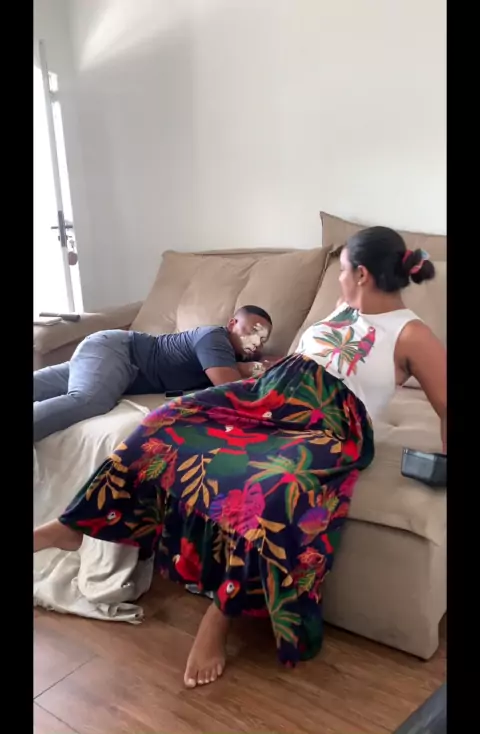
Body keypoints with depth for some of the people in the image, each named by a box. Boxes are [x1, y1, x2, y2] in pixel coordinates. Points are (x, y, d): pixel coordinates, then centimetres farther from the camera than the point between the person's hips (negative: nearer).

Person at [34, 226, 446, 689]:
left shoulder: (412, 335, -3)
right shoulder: (343, 311, 20)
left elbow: (446, 408, -4)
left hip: (327, 428, -7)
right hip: (269, 397, 7)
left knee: (276, 488, -39)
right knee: (168, 423, -10)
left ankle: (220, 614, -18)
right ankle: (73, 525, -1)